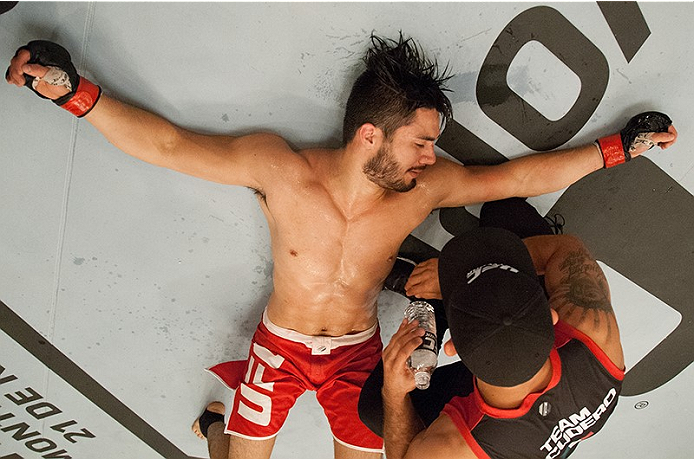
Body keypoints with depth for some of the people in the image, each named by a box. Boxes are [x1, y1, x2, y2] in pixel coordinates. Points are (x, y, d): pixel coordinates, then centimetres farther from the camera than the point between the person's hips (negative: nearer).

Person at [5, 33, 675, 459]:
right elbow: (168, 144, -20)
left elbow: (517, 176, -11)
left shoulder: (424, 187, -20)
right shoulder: (278, 167, -26)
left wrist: (618, 147, -9)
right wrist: (74, 91, -27)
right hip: (279, 343, -2)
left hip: (357, 352, 2)